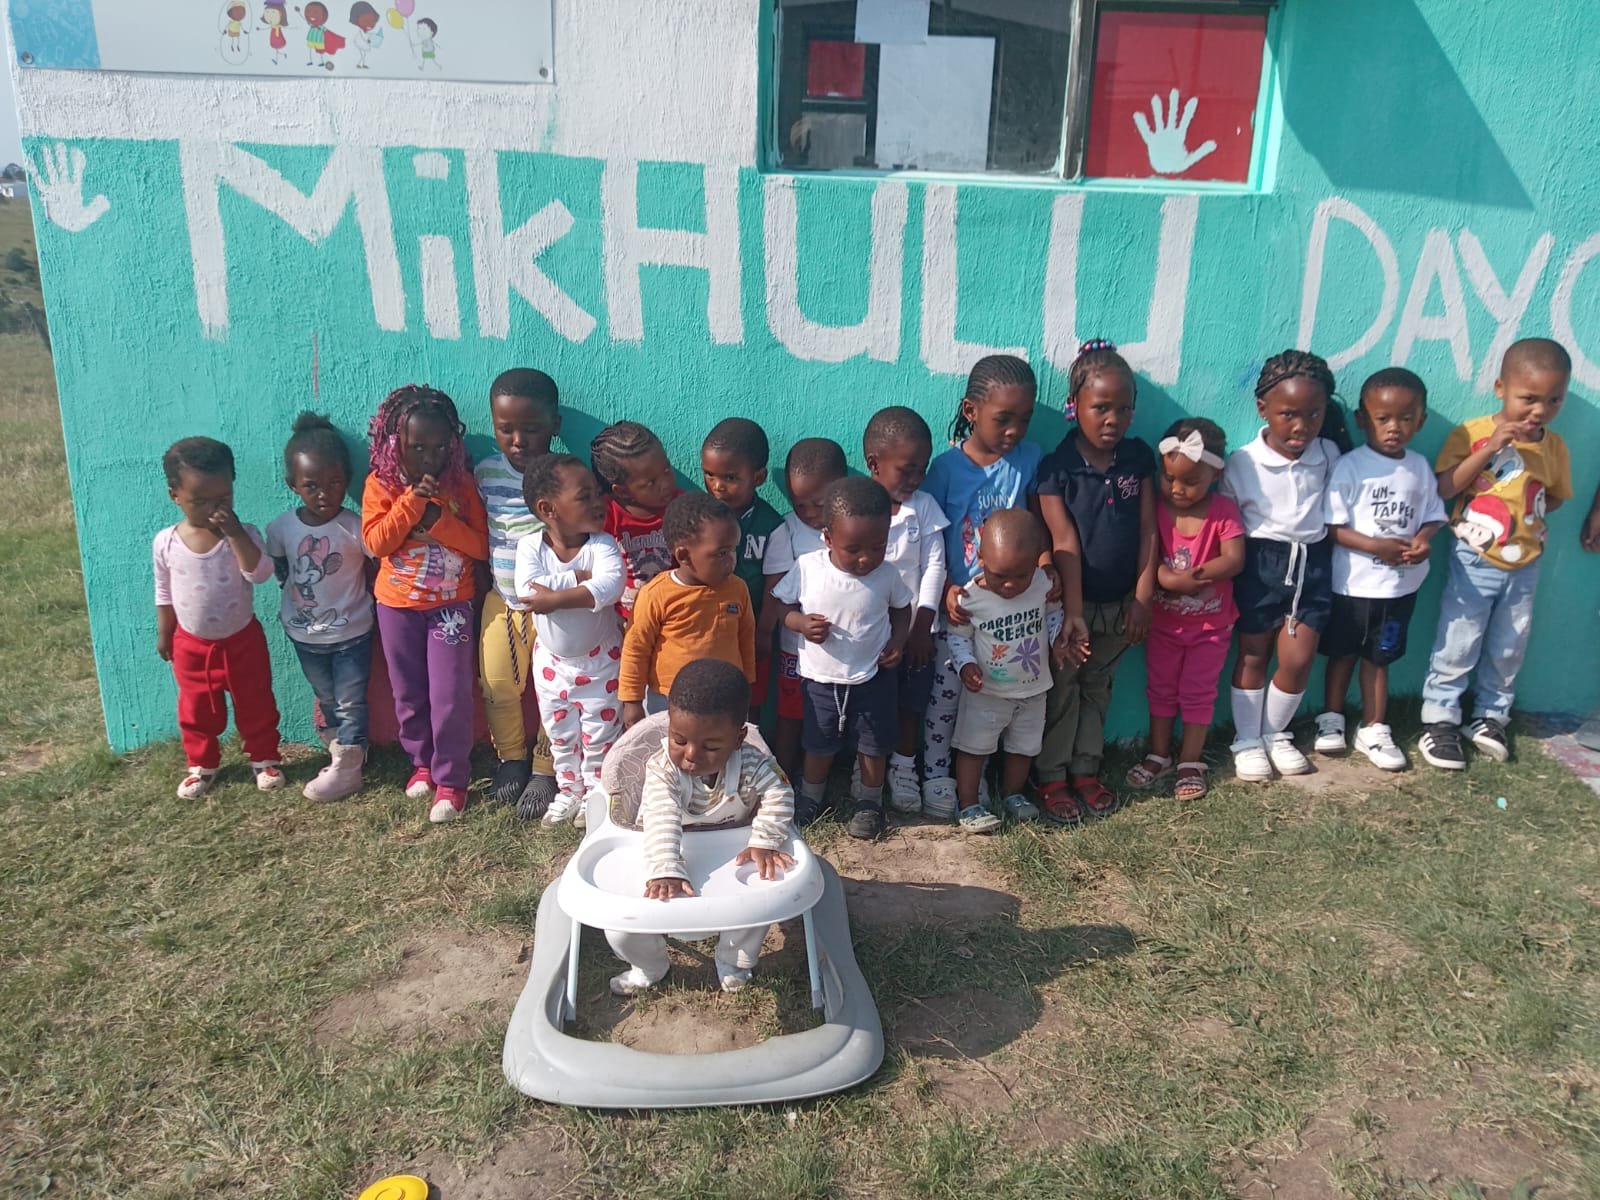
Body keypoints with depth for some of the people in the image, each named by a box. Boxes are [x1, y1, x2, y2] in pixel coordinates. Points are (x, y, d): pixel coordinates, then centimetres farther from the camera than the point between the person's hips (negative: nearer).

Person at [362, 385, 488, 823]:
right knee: (408, 693, 14)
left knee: (450, 697, -3)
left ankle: (451, 780, 10)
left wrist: (437, 518, -22)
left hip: (450, 605, -1)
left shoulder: (460, 483, -6)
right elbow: (376, 542, -15)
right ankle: (422, 762, 34)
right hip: (397, 606, 2)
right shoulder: (380, 484, -5)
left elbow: (481, 545, -10)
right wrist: (412, 500, -24)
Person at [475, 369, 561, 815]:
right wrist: (481, 584, 12)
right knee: (496, 684, 12)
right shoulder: (486, 472, -2)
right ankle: (511, 759, 35)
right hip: (502, 599, 4)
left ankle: (545, 770, 24)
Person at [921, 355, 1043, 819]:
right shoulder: (947, 466, -11)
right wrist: (945, 591, -18)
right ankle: (935, 775, 18)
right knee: (946, 689, 4)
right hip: (956, 601, -2)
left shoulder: (1028, 458, -3)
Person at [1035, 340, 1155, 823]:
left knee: (1097, 688, 17)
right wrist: (1073, 613, -22)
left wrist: (1143, 597, -6)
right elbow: (1064, 542, -19)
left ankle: (1086, 770, 31)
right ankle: (1052, 778, 20)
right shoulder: (1057, 467, -15)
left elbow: (1148, 531, -2)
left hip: (1120, 602, 4)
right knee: (1060, 690, 8)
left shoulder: (1138, 457, -3)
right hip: (1071, 602, -4)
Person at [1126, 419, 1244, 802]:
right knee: (1160, 689, 14)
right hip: (1164, 621, 2)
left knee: (1198, 693, 9)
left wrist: (1192, 575, -33)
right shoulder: (1158, 509, -9)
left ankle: (1190, 762, 22)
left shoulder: (1224, 511, -14)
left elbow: (1234, 560, -23)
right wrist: (1168, 579, -32)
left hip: (1211, 624, -2)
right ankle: (1159, 755, 28)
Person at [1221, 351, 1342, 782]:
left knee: (1298, 659, 3)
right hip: (1260, 563, -2)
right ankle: (1247, 740, 23)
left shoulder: (1328, 455, -4)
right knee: (1253, 655, 9)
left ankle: (1276, 734, 26)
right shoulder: (1242, 462, -12)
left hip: (1312, 563, 2)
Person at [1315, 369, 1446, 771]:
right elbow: (1331, 525, -16)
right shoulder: (1349, 467, -14)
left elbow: (1433, 515, 9)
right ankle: (1332, 718, 30)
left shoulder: (1420, 467, 1)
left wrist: (1422, 540, -13)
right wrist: (1376, 546, -24)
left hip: (1400, 585, 3)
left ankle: (1374, 729, 25)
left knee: (1378, 658, 14)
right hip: (1352, 583, -3)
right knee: (1342, 653, 13)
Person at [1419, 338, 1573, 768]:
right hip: (1474, 563, -4)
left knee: (1508, 650, 14)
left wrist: (1530, 513, -4)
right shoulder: (1472, 433, -11)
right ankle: (1439, 721, 12)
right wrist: (1489, 449, -27)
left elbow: (1555, 497, 14)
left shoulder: (1554, 447, 1)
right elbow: (1443, 489, -20)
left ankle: (1490, 717, 30)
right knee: (1457, 647, 0)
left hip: (1524, 567, 4)